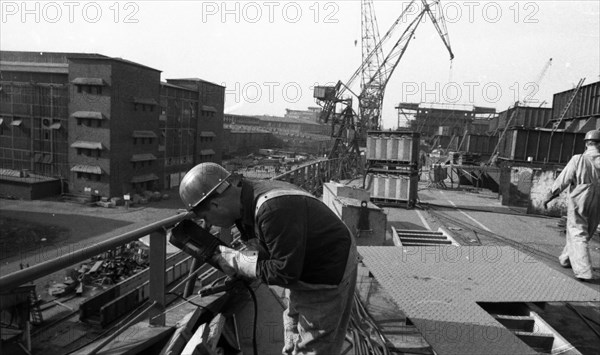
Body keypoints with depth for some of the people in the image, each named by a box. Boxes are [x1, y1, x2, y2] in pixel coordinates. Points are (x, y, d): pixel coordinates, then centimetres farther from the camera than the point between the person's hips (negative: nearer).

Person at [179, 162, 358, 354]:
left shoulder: (273, 209, -35)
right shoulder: (249, 195, -7)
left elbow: (285, 272, -30)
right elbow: (274, 250, 3)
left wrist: (237, 262, -20)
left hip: (329, 272, -9)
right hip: (300, 264, 9)